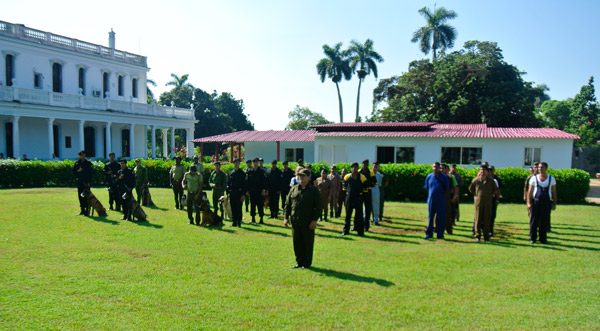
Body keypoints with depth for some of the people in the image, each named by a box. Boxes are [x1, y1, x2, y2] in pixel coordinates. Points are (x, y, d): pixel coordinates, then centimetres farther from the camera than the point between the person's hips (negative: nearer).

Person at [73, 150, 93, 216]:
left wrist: (89, 182, -11)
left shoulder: (88, 163, -2)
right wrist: (78, 171, -10)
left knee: (86, 196, -7)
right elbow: (73, 171, 12)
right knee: (80, 196, 7)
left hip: (86, 181, -5)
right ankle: (82, 210, 16)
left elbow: (90, 173, -5)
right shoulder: (77, 163, 10)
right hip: (79, 181, 5)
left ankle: (87, 210, -3)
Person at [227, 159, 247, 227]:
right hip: (232, 194, 4)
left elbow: (244, 185, -3)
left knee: (239, 208, -3)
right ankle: (234, 222, 14)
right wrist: (227, 193, 7)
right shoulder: (230, 173, 11)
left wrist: (243, 195, -10)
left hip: (239, 193, -4)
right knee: (233, 208, 6)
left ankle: (239, 223, 3)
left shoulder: (242, 173, 0)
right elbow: (228, 184, 14)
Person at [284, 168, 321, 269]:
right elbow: (287, 204, 14)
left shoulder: (313, 190, 0)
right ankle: (299, 261, 24)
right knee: (297, 243, 9)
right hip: (295, 222, 4)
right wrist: (286, 217, 5)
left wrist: (314, 220, -11)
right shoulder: (293, 189, 11)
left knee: (308, 243, 5)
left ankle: (307, 263, 19)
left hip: (308, 223, -4)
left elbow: (318, 207, -3)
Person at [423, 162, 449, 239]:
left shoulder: (443, 177, -2)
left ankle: (440, 234, 10)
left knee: (441, 217, 1)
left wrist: (440, 194, 2)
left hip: (441, 200, -2)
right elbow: (426, 187, 16)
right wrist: (431, 194, 10)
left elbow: (447, 189, 4)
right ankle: (429, 233, 15)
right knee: (430, 216, 7)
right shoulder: (429, 176, 4)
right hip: (431, 199, 2)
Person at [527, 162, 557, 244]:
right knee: (534, 221, 1)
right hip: (535, 201, 0)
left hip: (547, 203, 1)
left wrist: (554, 204, 2)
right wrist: (528, 202, -4)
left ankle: (543, 238, 12)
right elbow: (530, 192, 5)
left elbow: (554, 193, 9)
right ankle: (532, 238, 10)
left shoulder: (551, 179, 8)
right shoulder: (534, 178, 6)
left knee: (545, 222, 2)